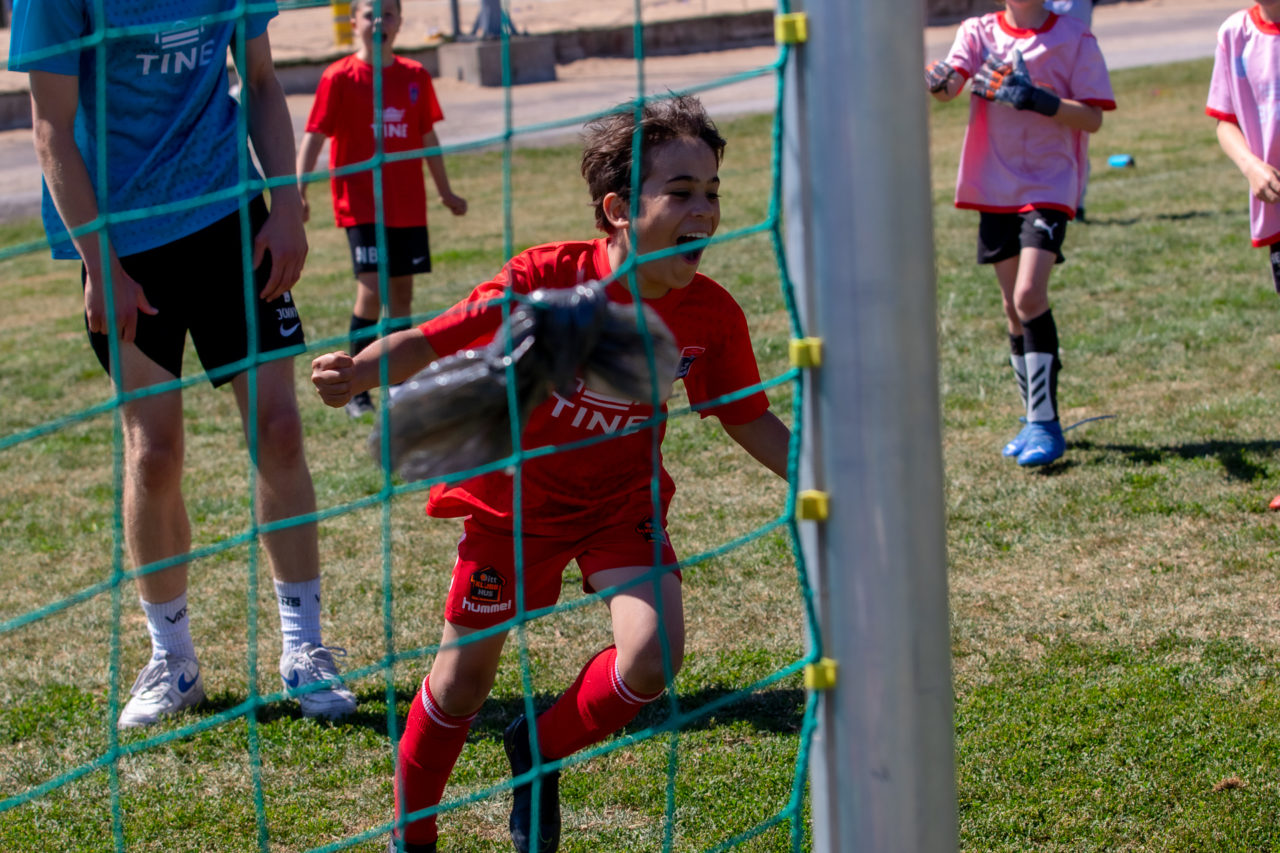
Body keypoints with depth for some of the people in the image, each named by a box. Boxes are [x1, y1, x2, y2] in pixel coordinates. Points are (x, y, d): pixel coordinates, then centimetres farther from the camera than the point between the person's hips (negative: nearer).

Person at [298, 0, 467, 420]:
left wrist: (445, 192, 23)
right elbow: (314, 136, -8)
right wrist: (298, 191, -19)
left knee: (402, 290, 8)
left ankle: (396, 383, 19)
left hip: (408, 205, 5)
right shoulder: (339, 78, -6)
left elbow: (427, 137, 17)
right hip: (362, 205, -5)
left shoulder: (414, 76, 7)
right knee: (372, 287, -14)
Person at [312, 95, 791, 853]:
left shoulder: (711, 315, -16)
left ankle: (541, 751, 11)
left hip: (624, 500, 2)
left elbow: (750, 421, -2)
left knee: (656, 654, -20)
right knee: (465, 677, 7)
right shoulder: (547, 280, -26)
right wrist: (359, 372, -43)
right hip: (515, 498, -2)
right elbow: (434, 343, -24)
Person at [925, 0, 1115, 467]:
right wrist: (938, 82, -38)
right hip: (995, 189, 4)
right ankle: (1035, 421, 24)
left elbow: (1093, 118, -6)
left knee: (1030, 296, -19)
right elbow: (952, 83, -14)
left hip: (1049, 186, -4)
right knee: (1014, 308, 10)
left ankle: (1045, 423, -12)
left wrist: (1038, 100, -23)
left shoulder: (1074, 39, -2)